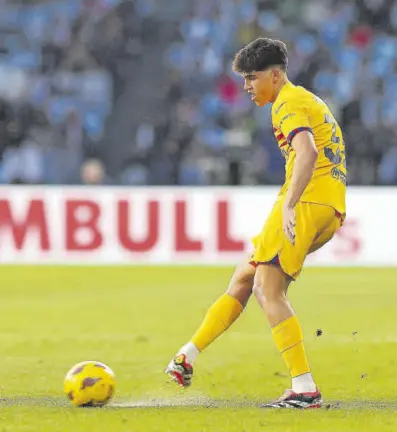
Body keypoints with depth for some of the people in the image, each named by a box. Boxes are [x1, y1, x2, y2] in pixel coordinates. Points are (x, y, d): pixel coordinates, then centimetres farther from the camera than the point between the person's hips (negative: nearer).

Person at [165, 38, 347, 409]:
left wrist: (289, 206, -34)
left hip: (307, 204, -10)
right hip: (331, 209, 10)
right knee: (244, 278, 15)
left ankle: (305, 389, -18)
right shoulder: (310, 101, 25)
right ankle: (188, 357, 20)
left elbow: (307, 153, -24)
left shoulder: (287, 104, -7)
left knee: (268, 291, -12)